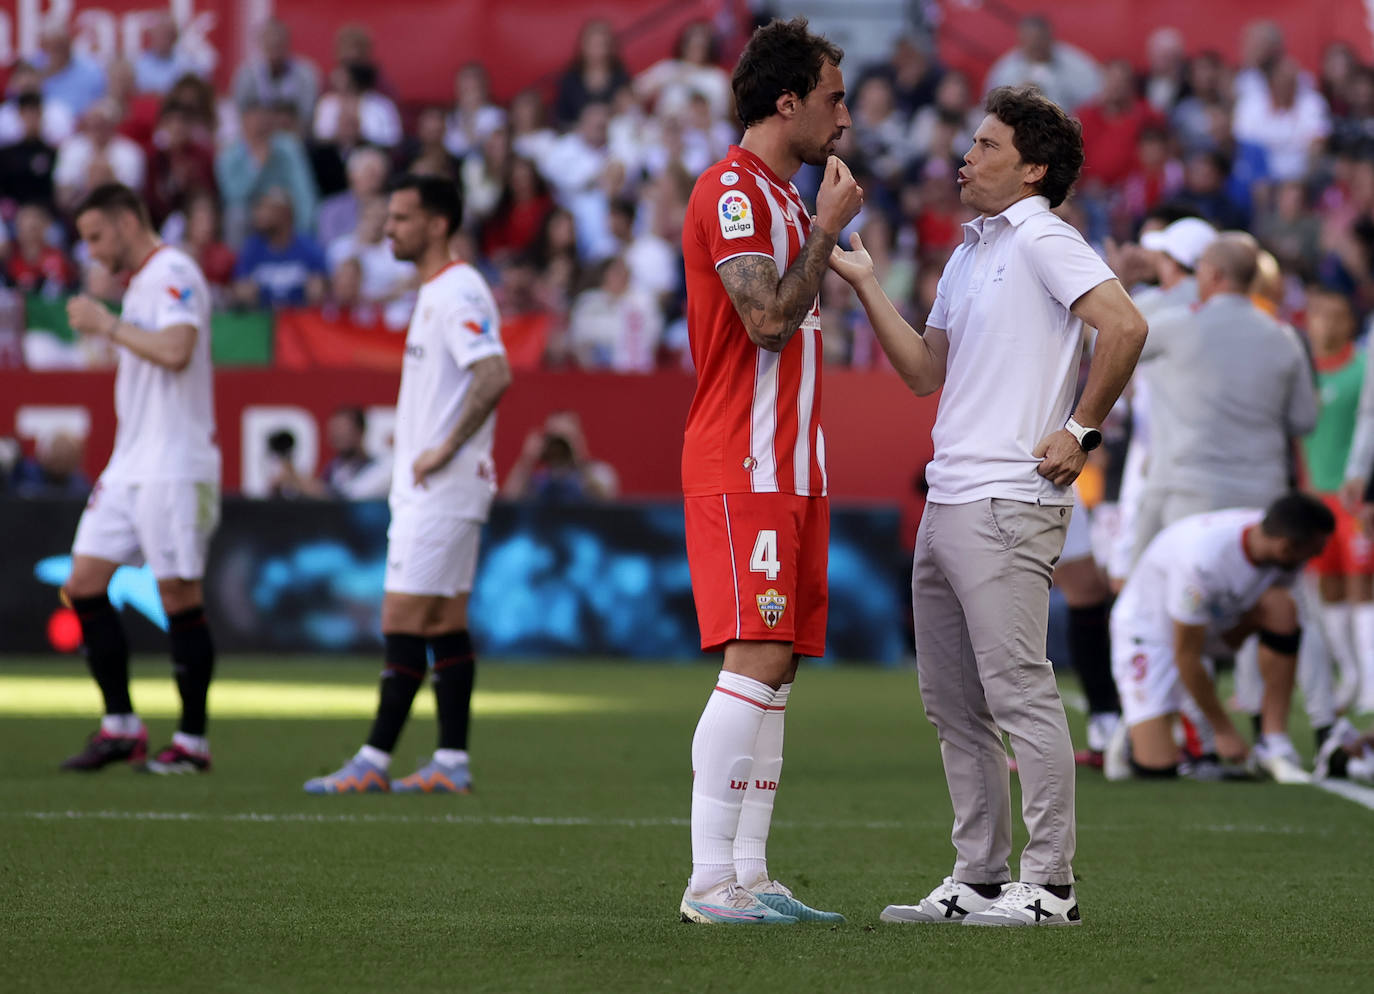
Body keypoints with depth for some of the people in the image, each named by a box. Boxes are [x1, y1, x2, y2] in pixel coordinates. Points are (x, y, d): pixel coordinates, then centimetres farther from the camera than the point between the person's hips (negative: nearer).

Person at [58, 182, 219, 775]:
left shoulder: (174, 272, -11)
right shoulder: (139, 281, 18)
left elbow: (176, 350, -25)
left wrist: (107, 324, -16)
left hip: (174, 470, -10)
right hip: (129, 467, 10)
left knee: (180, 601, -5)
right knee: (84, 586, 3)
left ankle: (192, 742, 3)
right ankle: (120, 728, 9)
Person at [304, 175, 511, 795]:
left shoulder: (457, 293, -15)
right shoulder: (435, 293, 17)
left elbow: (494, 374, -28)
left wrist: (446, 449, -23)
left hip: (440, 489, -10)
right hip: (422, 489, 10)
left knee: (403, 622, -8)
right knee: (445, 624, 9)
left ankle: (374, 762, -7)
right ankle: (451, 763, 10)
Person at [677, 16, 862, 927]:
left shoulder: (782, 197, 20)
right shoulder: (732, 190, -10)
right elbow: (769, 321, -18)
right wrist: (827, 230, -11)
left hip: (790, 467, 10)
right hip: (745, 467, -10)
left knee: (775, 669, 7)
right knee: (756, 662, -14)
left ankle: (749, 875, 7)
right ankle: (711, 881, -14)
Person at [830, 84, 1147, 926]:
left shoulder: (1043, 240, -8)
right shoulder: (968, 253, 20)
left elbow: (1125, 326, -19)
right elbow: (926, 371, 22)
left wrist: (1083, 428, -14)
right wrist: (865, 284, 18)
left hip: (1008, 501, -10)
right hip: (946, 502, 10)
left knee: (1020, 693, -9)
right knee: (954, 705, 10)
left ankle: (1049, 886, -7)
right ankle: (978, 880, 15)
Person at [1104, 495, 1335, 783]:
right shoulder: (1202, 561, -38)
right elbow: (1185, 656, -27)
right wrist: (1223, 730, -18)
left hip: (1216, 621, 6)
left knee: (1281, 606, -26)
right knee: (1158, 767, -19)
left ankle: (1273, 745, -18)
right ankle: (1134, 735, 18)